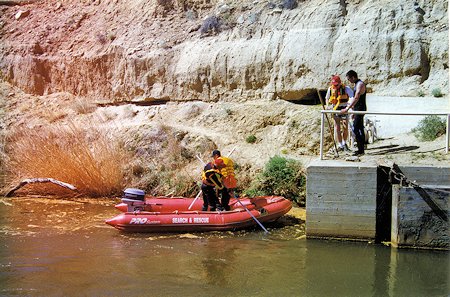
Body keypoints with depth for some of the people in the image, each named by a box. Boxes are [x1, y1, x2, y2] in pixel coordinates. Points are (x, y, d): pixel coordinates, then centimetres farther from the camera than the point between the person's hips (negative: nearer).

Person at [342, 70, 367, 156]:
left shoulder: (360, 84, -17)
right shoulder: (357, 84, 15)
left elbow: (356, 98, -27)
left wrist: (347, 109, -31)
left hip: (360, 109, -10)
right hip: (358, 110, 10)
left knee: (355, 129, -13)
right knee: (360, 129, 12)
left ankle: (361, 150, -13)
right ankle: (361, 149, 16)